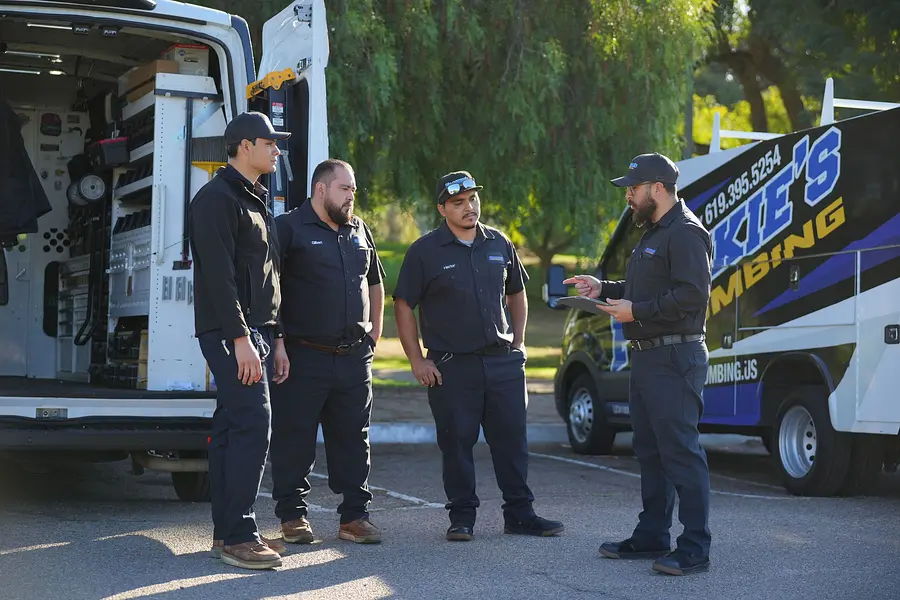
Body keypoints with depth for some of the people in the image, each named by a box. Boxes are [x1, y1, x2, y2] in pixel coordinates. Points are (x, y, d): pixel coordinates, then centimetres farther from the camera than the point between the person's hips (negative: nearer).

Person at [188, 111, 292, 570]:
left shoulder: (255, 201, 21)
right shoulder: (216, 198, -10)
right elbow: (218, 275, -18)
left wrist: (275, 339, 20)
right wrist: (240, 339, -22)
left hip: (257, 331, 10)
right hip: (231, 333, -10)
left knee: (231, 429, 10)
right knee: (252, 427, -14)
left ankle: (226, 531, 13)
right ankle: (237, 536, -12)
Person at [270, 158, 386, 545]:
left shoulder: (359, 231, 16)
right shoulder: (289, 228, -4)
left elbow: (375, 283, 28)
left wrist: (374, 333, 20)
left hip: (355, 357, 6)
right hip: (304, 356, -5)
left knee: (353, 439, 8)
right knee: (294, 440, 1)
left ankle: (354, 516, 15)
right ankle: (293, 516, 11)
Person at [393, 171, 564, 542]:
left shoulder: (499, 244, 9)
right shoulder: (425, 252, -3)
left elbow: (516, 294, 22)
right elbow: (403, 306, -2)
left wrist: (518, 341, 12)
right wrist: (417, 360, -6)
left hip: (502, 360, 4)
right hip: (451, 365, -3)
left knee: (512, 439, 5)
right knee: (457, 443, 1)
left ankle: (520, 514, 15)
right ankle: (462, 517, 12)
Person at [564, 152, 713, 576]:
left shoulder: (686, 234, -13)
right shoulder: (653, 234, 21)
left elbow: (691, 295, -23)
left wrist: (636, 312, -19)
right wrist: (604, 289, 16)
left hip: (675, 359, -11)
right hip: (646, 357, 11)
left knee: (680, 451, -10)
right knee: (650, 450, 16)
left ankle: (695, 549, -7)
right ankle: (652, 537, 26)